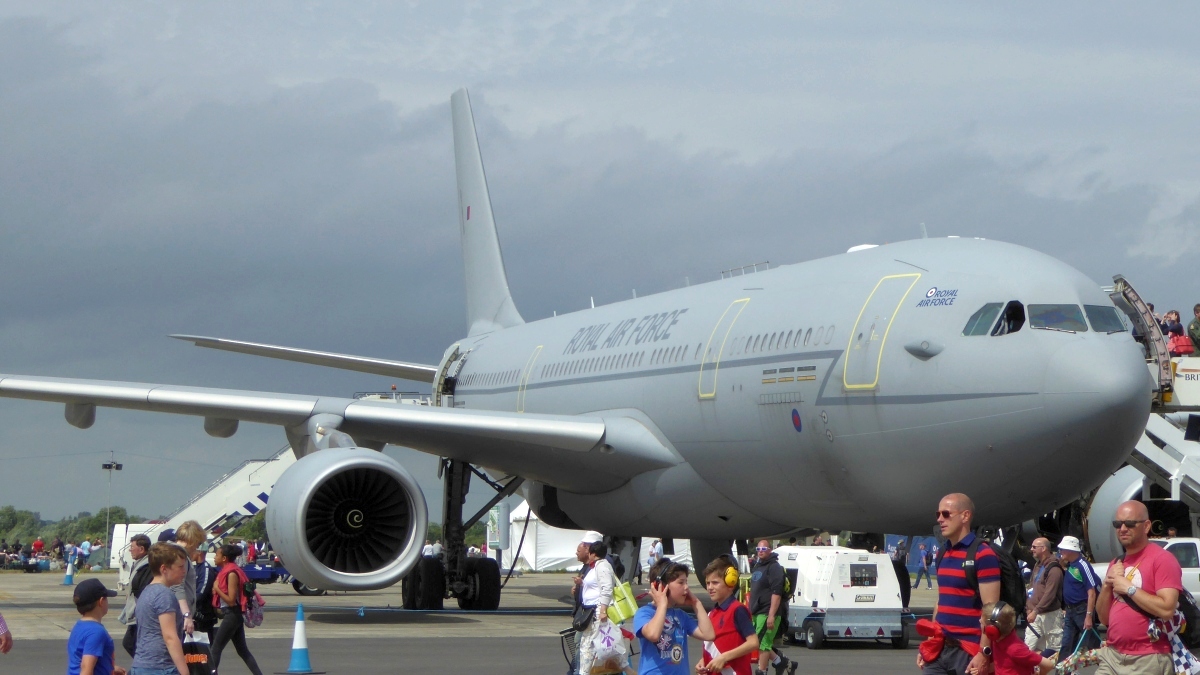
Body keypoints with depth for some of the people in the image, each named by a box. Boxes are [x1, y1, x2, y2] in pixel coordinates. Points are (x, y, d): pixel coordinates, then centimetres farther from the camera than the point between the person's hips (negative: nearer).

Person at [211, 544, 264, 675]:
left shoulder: (232, 573, -16)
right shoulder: (226, 571, 12)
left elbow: (231, 600, -20)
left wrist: (216, 589, -16)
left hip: (232, 615, -10)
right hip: (231, 615, 10)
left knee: (216, 649, -6)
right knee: (243, 650, 11)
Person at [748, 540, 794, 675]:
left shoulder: (774, 567, -10)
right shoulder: (757, 567, 19)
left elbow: (776, 593, -19)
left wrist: (771, 615, -26)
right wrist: (751, 611, 24)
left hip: (767, 613, -9)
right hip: (757, 613, 9)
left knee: (762, 644, -10)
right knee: (758, 643, 11)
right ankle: (781, 662, 25)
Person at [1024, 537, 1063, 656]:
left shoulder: (1053, 569, -14)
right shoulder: (1038, 565, 16)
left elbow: (1050, 594, -22)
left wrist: (1035, 611, -25)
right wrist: (1029, 607, 12)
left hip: (1050, 615, -9)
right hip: (1036, 614, 9)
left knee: (1055, 648, -1)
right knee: (1029, 646, 1)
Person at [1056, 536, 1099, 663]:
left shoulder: (1083, 565, -16)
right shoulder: (1069, 566, 10)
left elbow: (1091, 593, -19)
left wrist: (1089, 615, -23)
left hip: (1082, 610, -8)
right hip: (1070, 611, 8)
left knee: (1088, 643, -1)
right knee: (1066, 646, 7)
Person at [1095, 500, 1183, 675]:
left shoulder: (1162, 559, -8)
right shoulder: (1115, 565, 16)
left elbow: (1167, 610, -20)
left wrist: (1128, 588, -13)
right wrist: (1107, 585, 0)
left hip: (1148, 660, -7)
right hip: (1112, 656, 7)